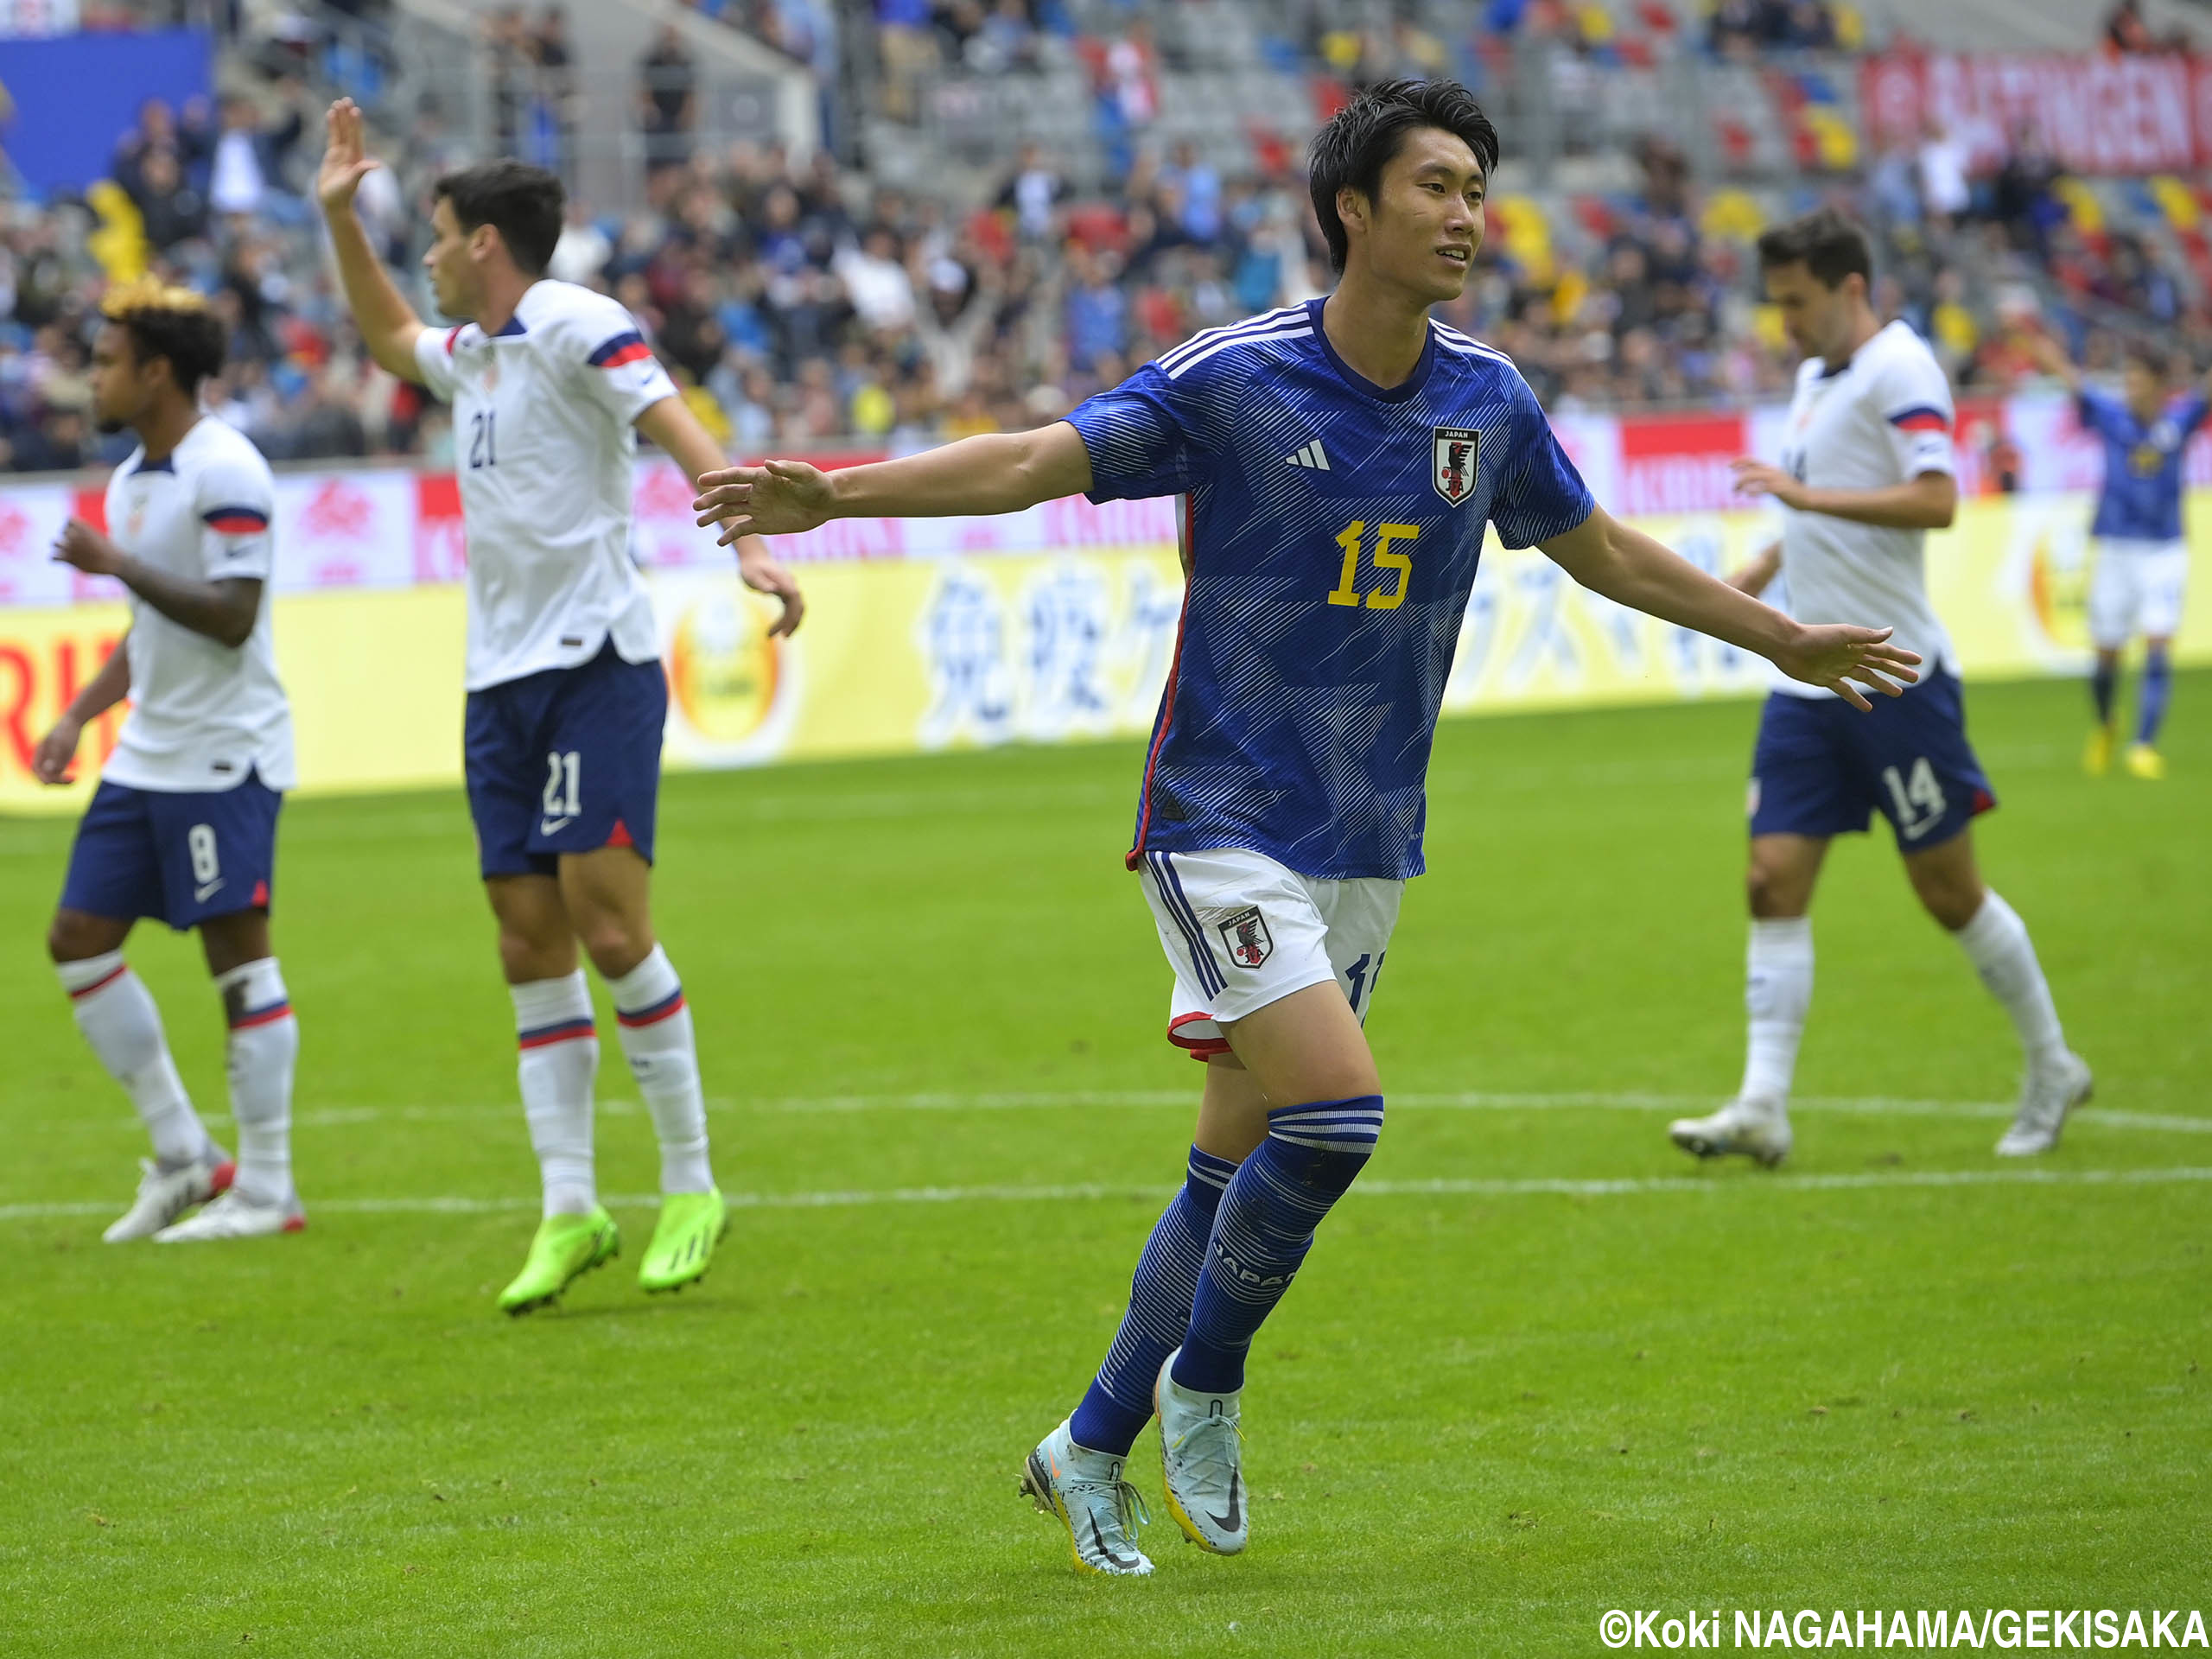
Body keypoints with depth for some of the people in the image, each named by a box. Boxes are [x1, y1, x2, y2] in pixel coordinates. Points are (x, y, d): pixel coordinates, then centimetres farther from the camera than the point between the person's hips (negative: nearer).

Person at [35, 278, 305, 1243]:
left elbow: (232, 617, -21)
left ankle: (264, 1192, -1)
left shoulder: (225, 473, -14)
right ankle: (183, 1155, 14)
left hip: (223, 756, -10)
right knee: (78, 941, 6)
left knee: (239, 961, -6)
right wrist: (80, 714, 16)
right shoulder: (131, 483, 15)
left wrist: (119, 565, -22)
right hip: (146, 757, 10)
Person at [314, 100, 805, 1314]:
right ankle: (569, 1211, 3)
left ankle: (691, 1189, -3)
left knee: (606, 918, -12)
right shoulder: (472, 352, 18)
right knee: (528, 941, 2)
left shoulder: (576, 326, -7)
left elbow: (681, 432, -17)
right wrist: (339, 216, 34)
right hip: (500, 678, 8)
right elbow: (388, 339, 41)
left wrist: (750, 546, -31)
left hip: (595, 665, -8)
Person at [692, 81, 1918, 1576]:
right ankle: (1203, 1383, 2)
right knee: (1338, 1109, -20)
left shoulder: (1487, 401, 4)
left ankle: (1093, 1451, 20)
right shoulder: (1231, 380, -10)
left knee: (1241, 1168, 7)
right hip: (1225, 822, -5)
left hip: (1370, 843, 5)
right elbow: (1037, 461, -12)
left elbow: (1603, 552, 20)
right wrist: (833, 495, -25)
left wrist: (1787, 642, 28)